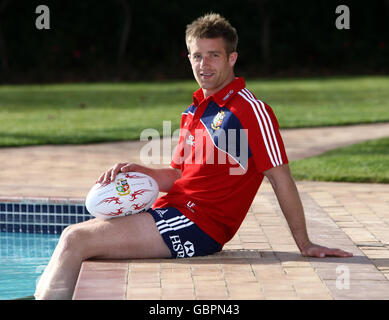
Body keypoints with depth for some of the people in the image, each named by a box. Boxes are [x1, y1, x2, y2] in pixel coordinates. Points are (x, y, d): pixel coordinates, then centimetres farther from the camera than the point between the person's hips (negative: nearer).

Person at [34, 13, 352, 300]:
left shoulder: (251, 110, -8)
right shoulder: (195, 110, 19)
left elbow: (281, 179, -9)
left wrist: (305, 244, -10)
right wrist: (136, 171, 3)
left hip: (196, 224, -9)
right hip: (172, 210, 9)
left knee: (76, 241, -18)